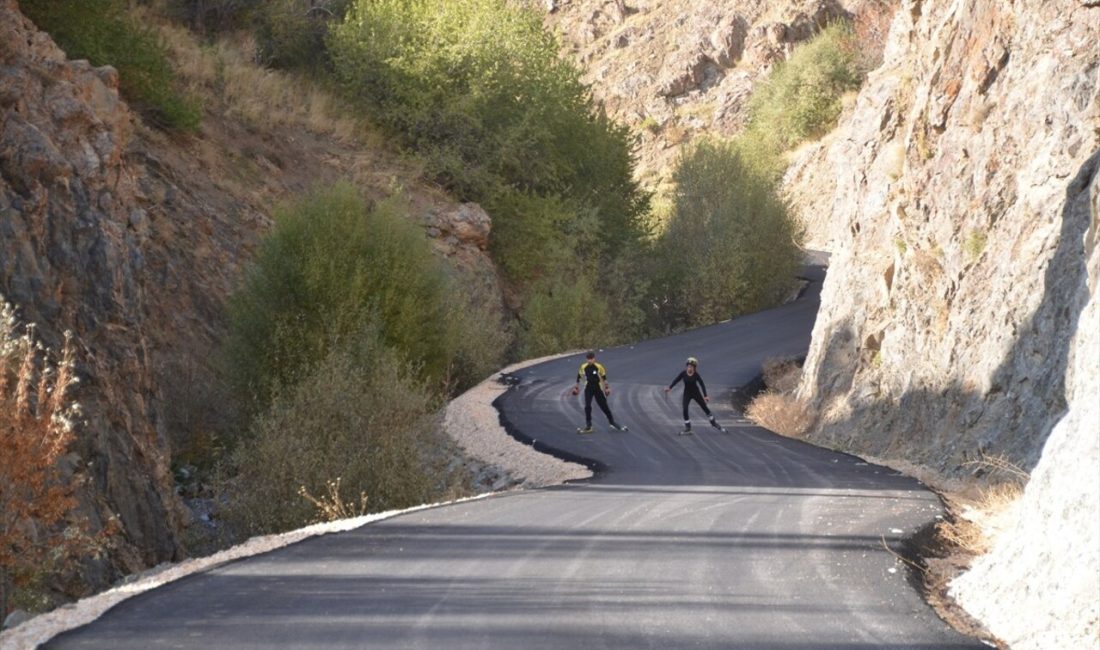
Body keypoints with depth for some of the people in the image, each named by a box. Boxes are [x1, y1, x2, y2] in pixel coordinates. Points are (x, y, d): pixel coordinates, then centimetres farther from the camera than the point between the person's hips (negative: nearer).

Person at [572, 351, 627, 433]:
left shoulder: (599, 367, -11)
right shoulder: (583, 367, -5)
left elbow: (604, 378, 0)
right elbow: (579, 376, 10)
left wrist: (607, 387, 2)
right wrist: (577, 386, 15)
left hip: (598, 388, -1)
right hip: (588, 389, 1)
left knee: (604, 406, 4)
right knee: (587, 406, -11)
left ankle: (612, 423, 19)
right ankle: (588, 426, -5)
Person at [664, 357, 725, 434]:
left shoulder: (696, 375, -16)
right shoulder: (683, 373, -12)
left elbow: (702, 385, -15)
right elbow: (676, 380, -10)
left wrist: (705, 396, -22)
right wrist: (669, 387, -23)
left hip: (696, 393, -1)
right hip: (687, 393, 1)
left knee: (705, 407, 5)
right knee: (685, 410, -11)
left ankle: (714, 422, 24)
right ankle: (687, 428, 2)